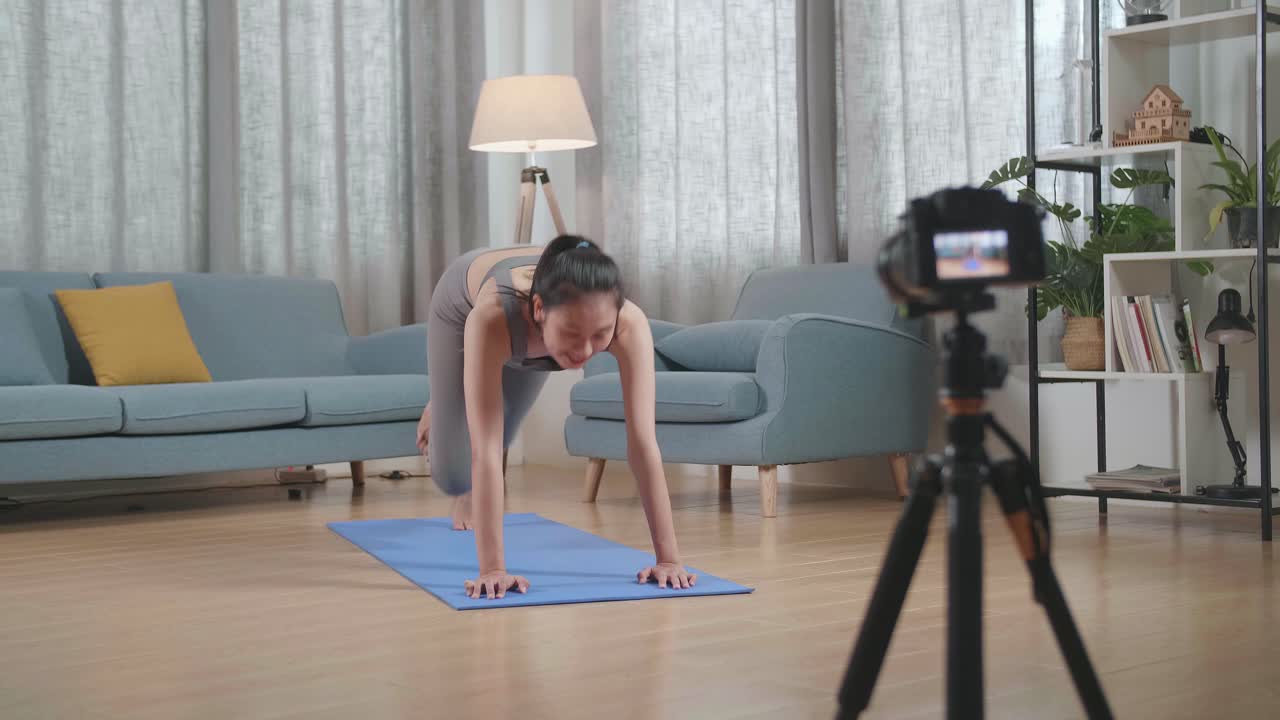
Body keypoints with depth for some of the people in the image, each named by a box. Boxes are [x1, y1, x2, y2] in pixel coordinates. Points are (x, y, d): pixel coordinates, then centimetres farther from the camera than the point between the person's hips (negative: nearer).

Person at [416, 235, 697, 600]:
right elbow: (485, 450, -51)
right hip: (464, 301, -2)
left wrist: (669, 557, -48)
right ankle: (444, 413, 40)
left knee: (503, 431, 22)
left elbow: (643, 443, -46)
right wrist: (492, 568, -54)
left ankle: (449, 414, 60)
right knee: (454, 475, 2)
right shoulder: (492, 316, -51)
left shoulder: (629, 323, -45)